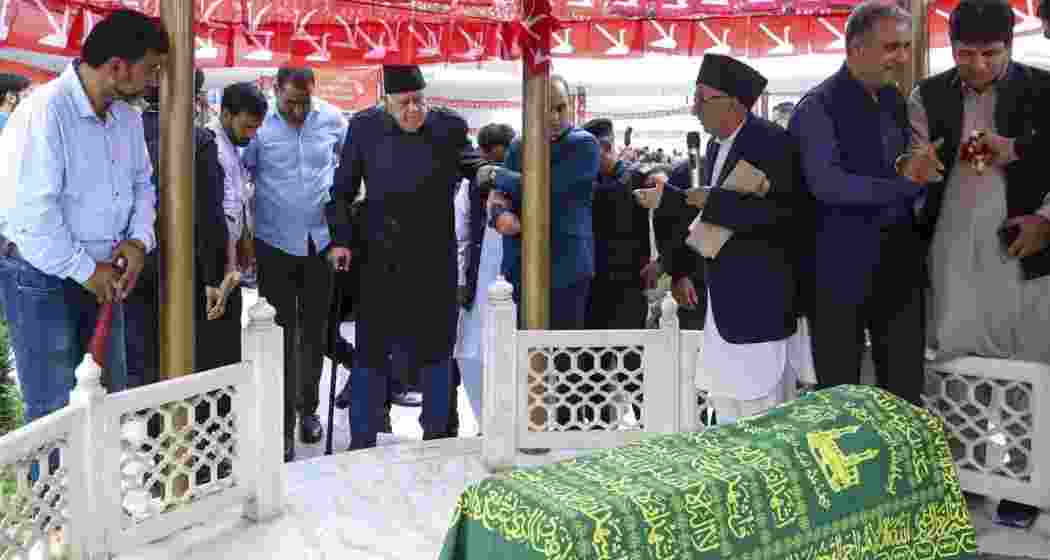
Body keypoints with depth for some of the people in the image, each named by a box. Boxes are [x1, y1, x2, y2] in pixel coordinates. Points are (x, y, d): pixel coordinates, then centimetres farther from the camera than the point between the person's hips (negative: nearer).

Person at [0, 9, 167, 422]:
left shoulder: (128, 118, 5)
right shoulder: (44, 113, -21)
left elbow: (141, 184, 16)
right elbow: (33, 209, -25)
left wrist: (139, 239, -3)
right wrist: (85, 271, -17)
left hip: (102, 277, 8)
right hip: (43, 278, -8)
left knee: (111, 401, 16)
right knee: (56, 413, 0)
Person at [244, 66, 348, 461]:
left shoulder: (332, 119, -2)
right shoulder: (259, 124, -10)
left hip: (321, 242, 3)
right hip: (275, 245, -2)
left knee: (314, 332, 14)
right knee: (281, 336, 2)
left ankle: (308, 409, 32)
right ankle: (283, 427, 10)